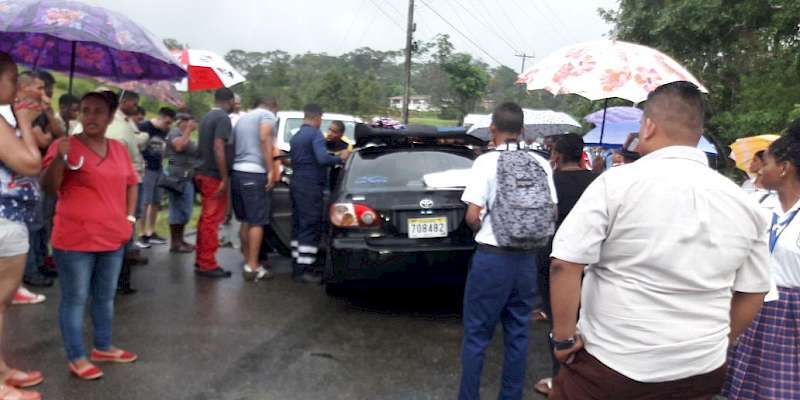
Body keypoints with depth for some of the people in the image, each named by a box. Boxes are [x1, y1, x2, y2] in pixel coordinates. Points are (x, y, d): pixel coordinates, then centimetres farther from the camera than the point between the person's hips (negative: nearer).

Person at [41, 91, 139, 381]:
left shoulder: (119, 149, 8)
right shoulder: (66, 146, -8)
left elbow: (131, 183, 21)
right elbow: (48, 187, -13)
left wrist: (129, 217, 12)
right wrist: (58, 159, -30)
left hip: (113, 238, 6)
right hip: (75, 240, -6)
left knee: (105, 296, 17)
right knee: (75, 299, 2)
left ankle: (103, 347, 32)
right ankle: (76, 358, 13)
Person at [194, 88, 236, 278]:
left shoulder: (206, 117, 15)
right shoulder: (223, 118, -14)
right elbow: (218, 148, -23)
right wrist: (224, 178, -22)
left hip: (203, 173, 9)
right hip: (214, 176, -9)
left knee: (205, 218, 15)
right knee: (212, 220, -5)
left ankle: (201, 260, 21)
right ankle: (207, 264, -2)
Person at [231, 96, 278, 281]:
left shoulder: (243, 117, 24)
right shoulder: (268, 115, 0)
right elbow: (265, 139, -17)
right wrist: (270, 170, -19)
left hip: (237, 172, 8)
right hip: (255, 173, -8)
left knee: (246, 220, 15)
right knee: (257, 222, -5)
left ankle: (248, 261, 21)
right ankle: (252, 266, -5)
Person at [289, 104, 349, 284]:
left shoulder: (296, 136, 16)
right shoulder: (316, 134, -11)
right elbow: (322, 158, -24)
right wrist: (340, 158, -10)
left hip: (296, 182, 9)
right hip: (311, 185, -9)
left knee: (299, 227, 12)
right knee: (311, 228, -6)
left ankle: (297, 267, 16)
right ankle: (304, 270, -6)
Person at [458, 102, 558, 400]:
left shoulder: (487, 162, -10)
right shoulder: (541, 164, 4)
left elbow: (472, 216, -14)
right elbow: (551, 213, 7)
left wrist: (484, 228, 6)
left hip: (492, 257, -5)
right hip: (526, 258, 5)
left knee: (476, 335, 6)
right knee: (518, 334, 14)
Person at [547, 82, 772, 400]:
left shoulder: (617, 182, -14)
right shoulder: (745, 204, 1)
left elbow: (565, 264, -18)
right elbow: (753, 293, 9)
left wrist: (564, 338, -8)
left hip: (610, 362, -4)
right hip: (702, 369, 5)